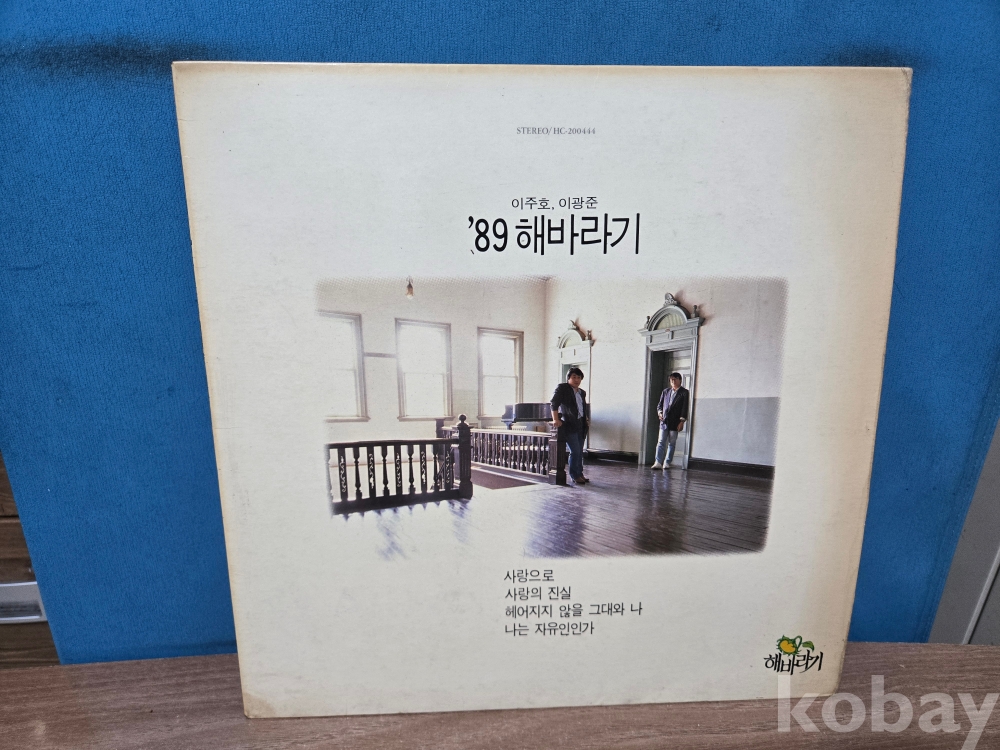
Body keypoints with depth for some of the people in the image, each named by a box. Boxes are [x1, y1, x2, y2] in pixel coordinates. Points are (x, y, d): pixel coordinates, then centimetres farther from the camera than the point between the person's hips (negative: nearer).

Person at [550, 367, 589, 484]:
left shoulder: (582, 392, 16)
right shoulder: (562, 388, -4)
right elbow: (554, 404, -11)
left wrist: (585, 420, 15)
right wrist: (555, 419, -18)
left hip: (580, 425, 7)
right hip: (569, 425, -7)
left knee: (579, 452, 12)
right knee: (575, 451, -9)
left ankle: (580, 474, 21)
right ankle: (574, 476, 2)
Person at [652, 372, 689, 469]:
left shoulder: (684, 392, 1)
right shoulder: (665, 391, 14)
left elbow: (685, 407, -4)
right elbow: (660, 405, 18)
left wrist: (682, 421, -11)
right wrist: (660, 412, -2)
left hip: (675, 423, -3)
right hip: (664, 421, 3)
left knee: (671, 443, 3)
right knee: (661, 442, -4)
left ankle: (667, 463, 9)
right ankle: (658, 462, -8)